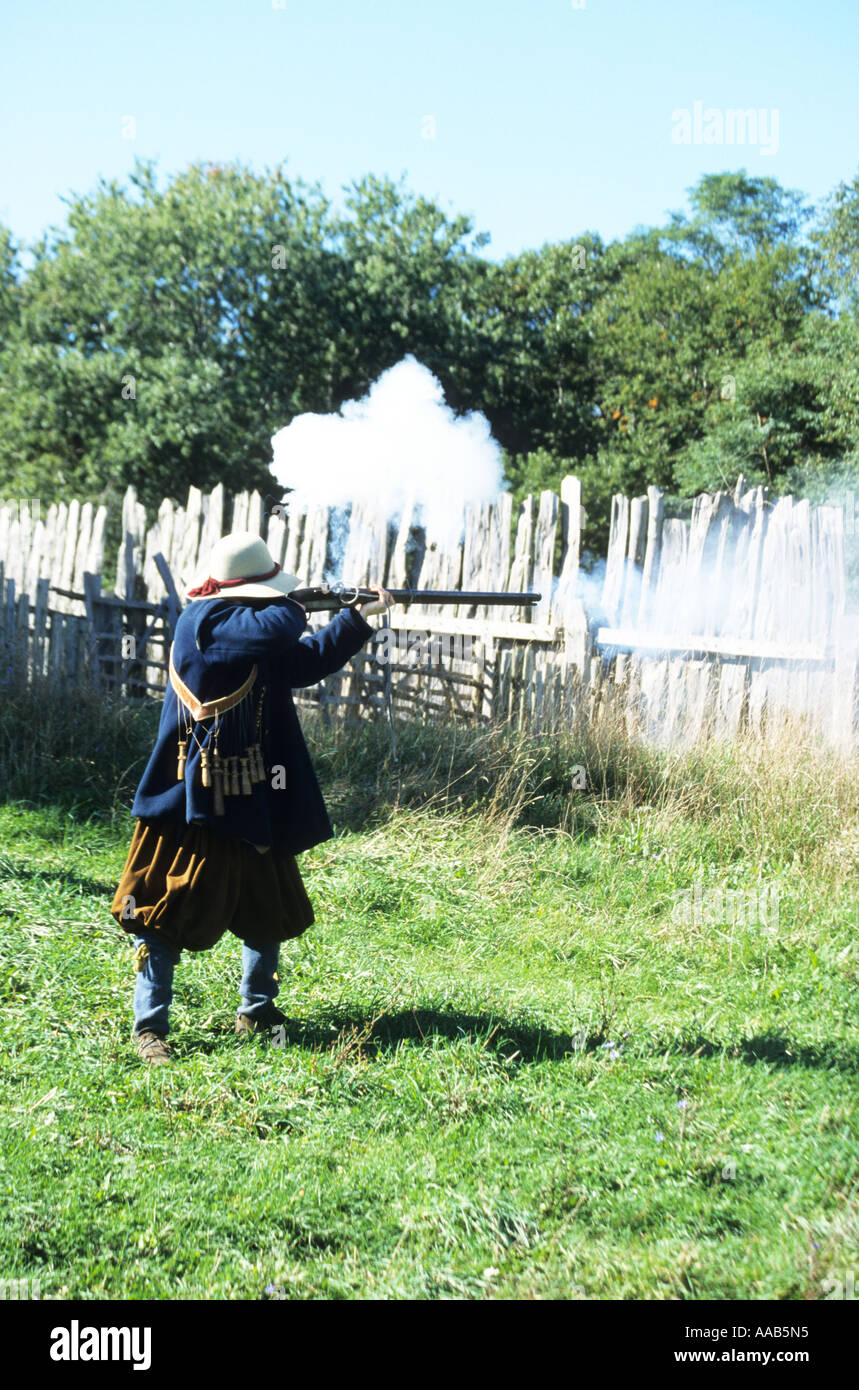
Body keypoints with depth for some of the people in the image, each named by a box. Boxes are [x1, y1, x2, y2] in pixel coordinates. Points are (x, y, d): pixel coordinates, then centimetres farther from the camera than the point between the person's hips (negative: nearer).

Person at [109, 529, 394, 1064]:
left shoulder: (258, 636, 10)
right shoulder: (203, 620, -17)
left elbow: (307, 663, 12)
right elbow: (276, 630, -31)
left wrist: (361, 617, 4)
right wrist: (293, 607, -8)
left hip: (252, 800, 9)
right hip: (192, 803, -9)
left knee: (271, 909, 14)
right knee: (164, 913, 0)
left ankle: (256, 1013, 29)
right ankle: (150, 1026, 9)